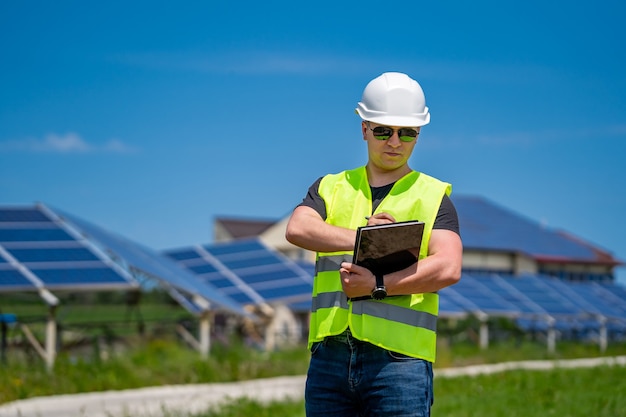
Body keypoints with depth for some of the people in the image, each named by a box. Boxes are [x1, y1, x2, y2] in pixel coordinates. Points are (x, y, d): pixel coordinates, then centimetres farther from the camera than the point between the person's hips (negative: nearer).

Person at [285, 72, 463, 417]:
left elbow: (448, 268, -7)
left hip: (399, 359, -3)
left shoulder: (434, 196, 10)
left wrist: (376, 285, -14)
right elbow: (297, 229, -3)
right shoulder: (331, 188, 18)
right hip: (329, 357, 3)